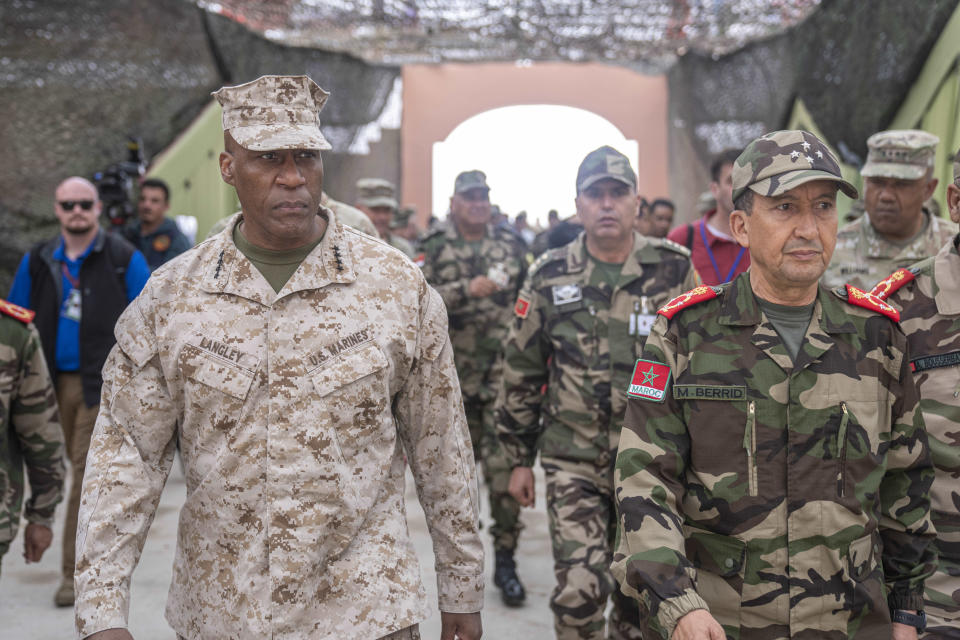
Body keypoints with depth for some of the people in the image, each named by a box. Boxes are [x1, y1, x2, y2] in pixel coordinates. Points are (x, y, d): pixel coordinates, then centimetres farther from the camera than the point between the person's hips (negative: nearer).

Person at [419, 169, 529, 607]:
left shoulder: (510, 245, 10)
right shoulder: (434, 248, 4)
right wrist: (467, 289, -21)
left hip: (503, 372, 0)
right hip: (454, 374, 0)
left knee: (503, 467, -7)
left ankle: (505, 560, 2)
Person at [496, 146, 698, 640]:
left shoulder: (675, 271, -1)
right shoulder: (549, 278, 1)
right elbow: (521, 372, 7)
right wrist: (519, 458, 9)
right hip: (573, 463, -1)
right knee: (579, 590, -13)